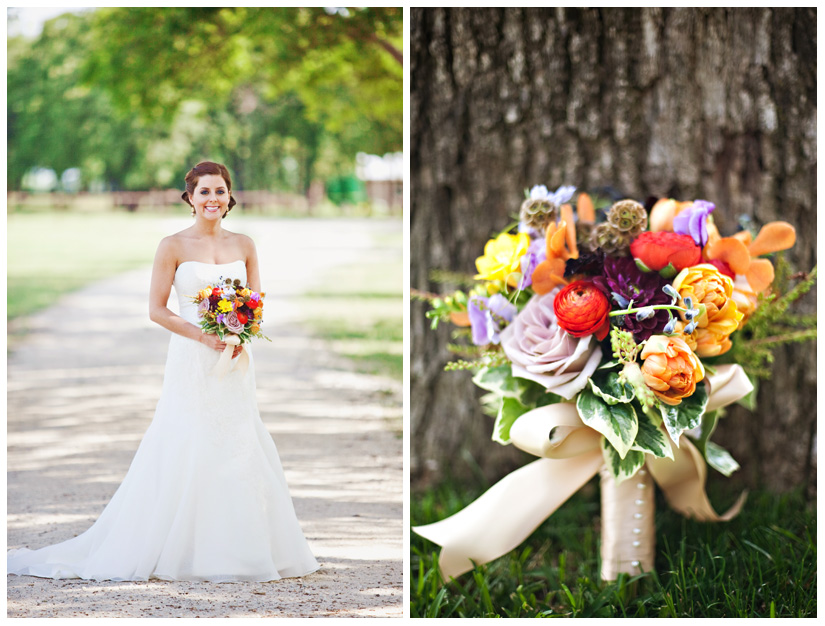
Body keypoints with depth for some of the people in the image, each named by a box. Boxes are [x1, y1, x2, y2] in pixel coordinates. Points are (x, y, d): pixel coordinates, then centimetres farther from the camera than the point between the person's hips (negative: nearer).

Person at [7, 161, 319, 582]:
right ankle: (180, 551, 4)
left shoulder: (244, 246, 8)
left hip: (234, 363, 4)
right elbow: (157, 309, -4)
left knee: (239, 451, 4)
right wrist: (204, 336, -15)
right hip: (191, 362, -4)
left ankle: (234, 550, 13)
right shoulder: (173, 246, -3)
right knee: (186, 454, -4)